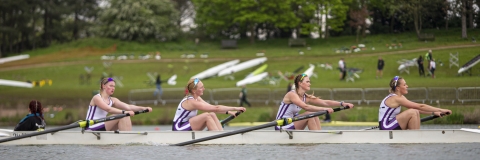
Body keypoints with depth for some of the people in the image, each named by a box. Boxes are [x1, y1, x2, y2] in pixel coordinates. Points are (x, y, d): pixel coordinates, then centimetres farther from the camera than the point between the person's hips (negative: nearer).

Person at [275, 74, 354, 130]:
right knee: (310, 114, -18)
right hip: (281, 127, -9)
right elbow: (305, 107, -33)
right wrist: (324, 109, -37)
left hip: (291, 125, 9)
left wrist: (342, 104, -12)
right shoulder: (292, 94, -17)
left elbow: (325, 102, -1)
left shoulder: (306, 97, 6)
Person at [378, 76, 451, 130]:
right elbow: (420, 106, -18)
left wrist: (433, 112, 0)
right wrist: (440, 110, -15)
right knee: (413, 112, -20)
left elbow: (418, 109, 11)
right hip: (386, 128, -10)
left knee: (416, 112, 5)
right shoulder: (396, 98, -17)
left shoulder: (400, 97, 12)